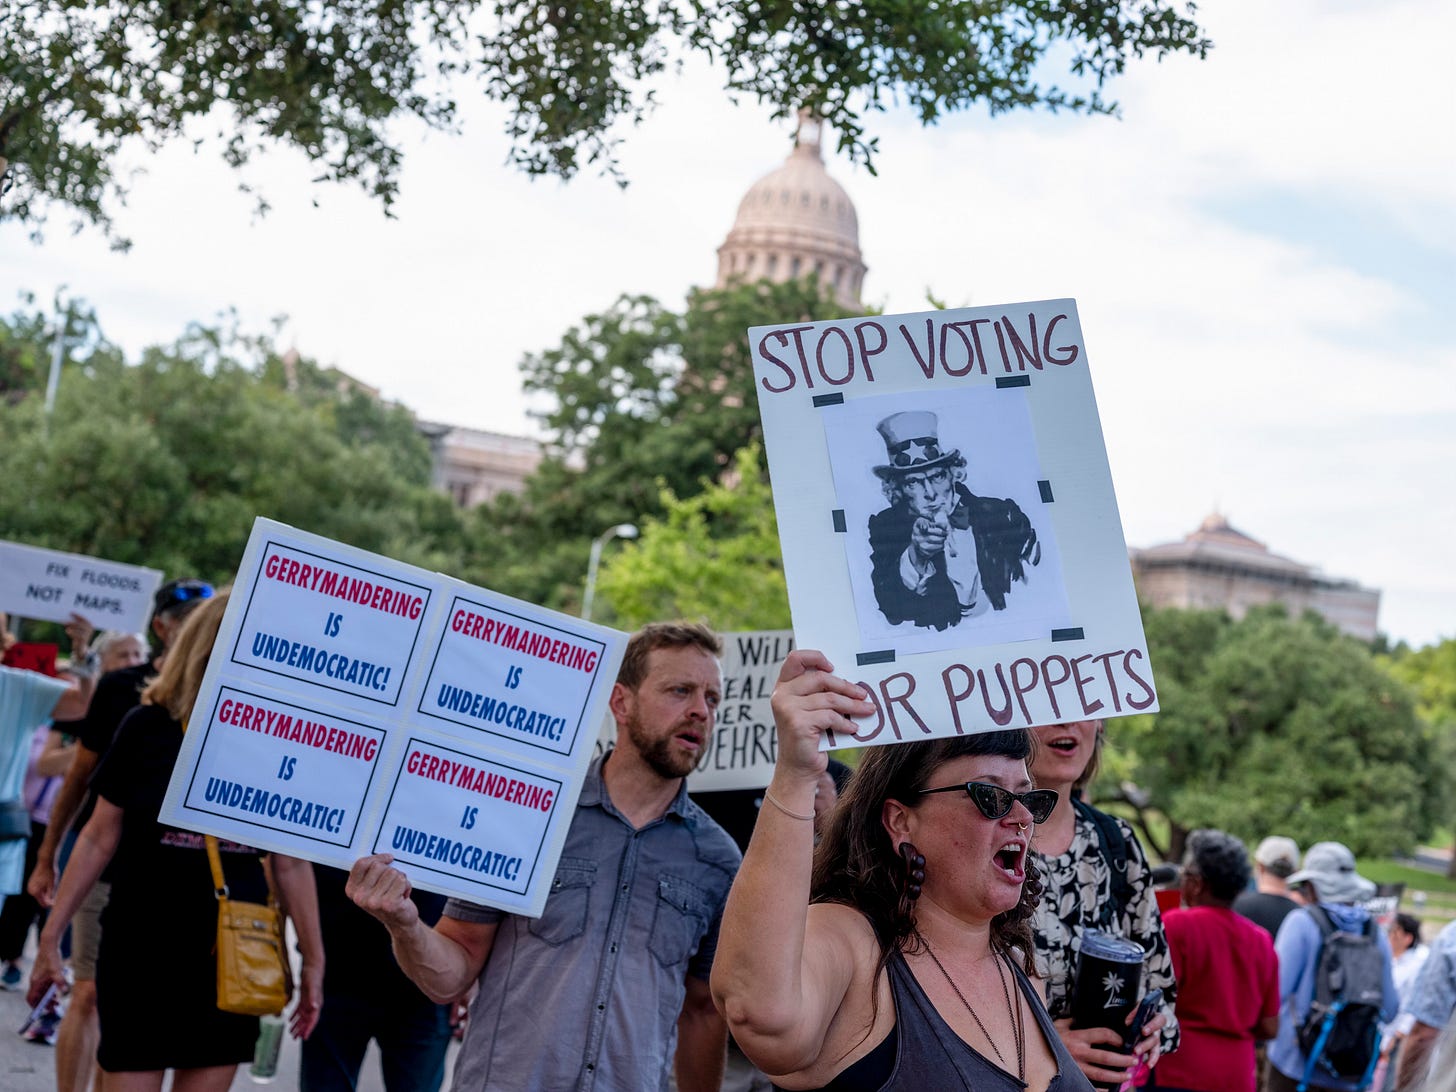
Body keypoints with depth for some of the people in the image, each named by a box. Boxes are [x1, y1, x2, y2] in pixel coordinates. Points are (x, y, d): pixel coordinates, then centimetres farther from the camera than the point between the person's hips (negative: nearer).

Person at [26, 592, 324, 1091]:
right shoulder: (147, 727, -5)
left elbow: (291, 864, 5)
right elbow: (99, 840, 1)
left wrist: (313, 961, 6)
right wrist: (50, 937, 1)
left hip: (230, 960, 2)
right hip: (141, 954, -2)